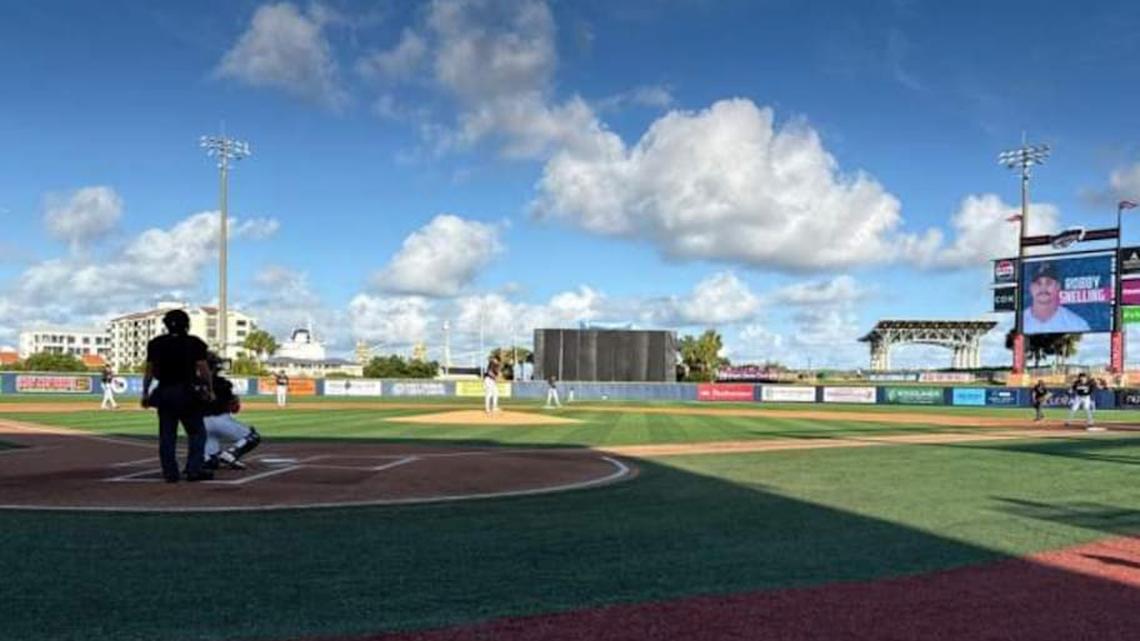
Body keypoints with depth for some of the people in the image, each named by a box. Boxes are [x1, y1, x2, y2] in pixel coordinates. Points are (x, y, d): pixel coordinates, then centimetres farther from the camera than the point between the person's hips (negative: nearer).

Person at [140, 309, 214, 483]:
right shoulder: (194, 343, -4)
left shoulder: (155, 344, 6)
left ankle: (170, 473, 6)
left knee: (167, 435, 7)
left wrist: (145, 393, 9)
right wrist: (209, 390, -1)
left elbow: (149, 371, 4)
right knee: (197, 432, 4)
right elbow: (203, 369, -8)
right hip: (187, 393, -3)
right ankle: (194, 470, -3)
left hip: (164, 393, 4)